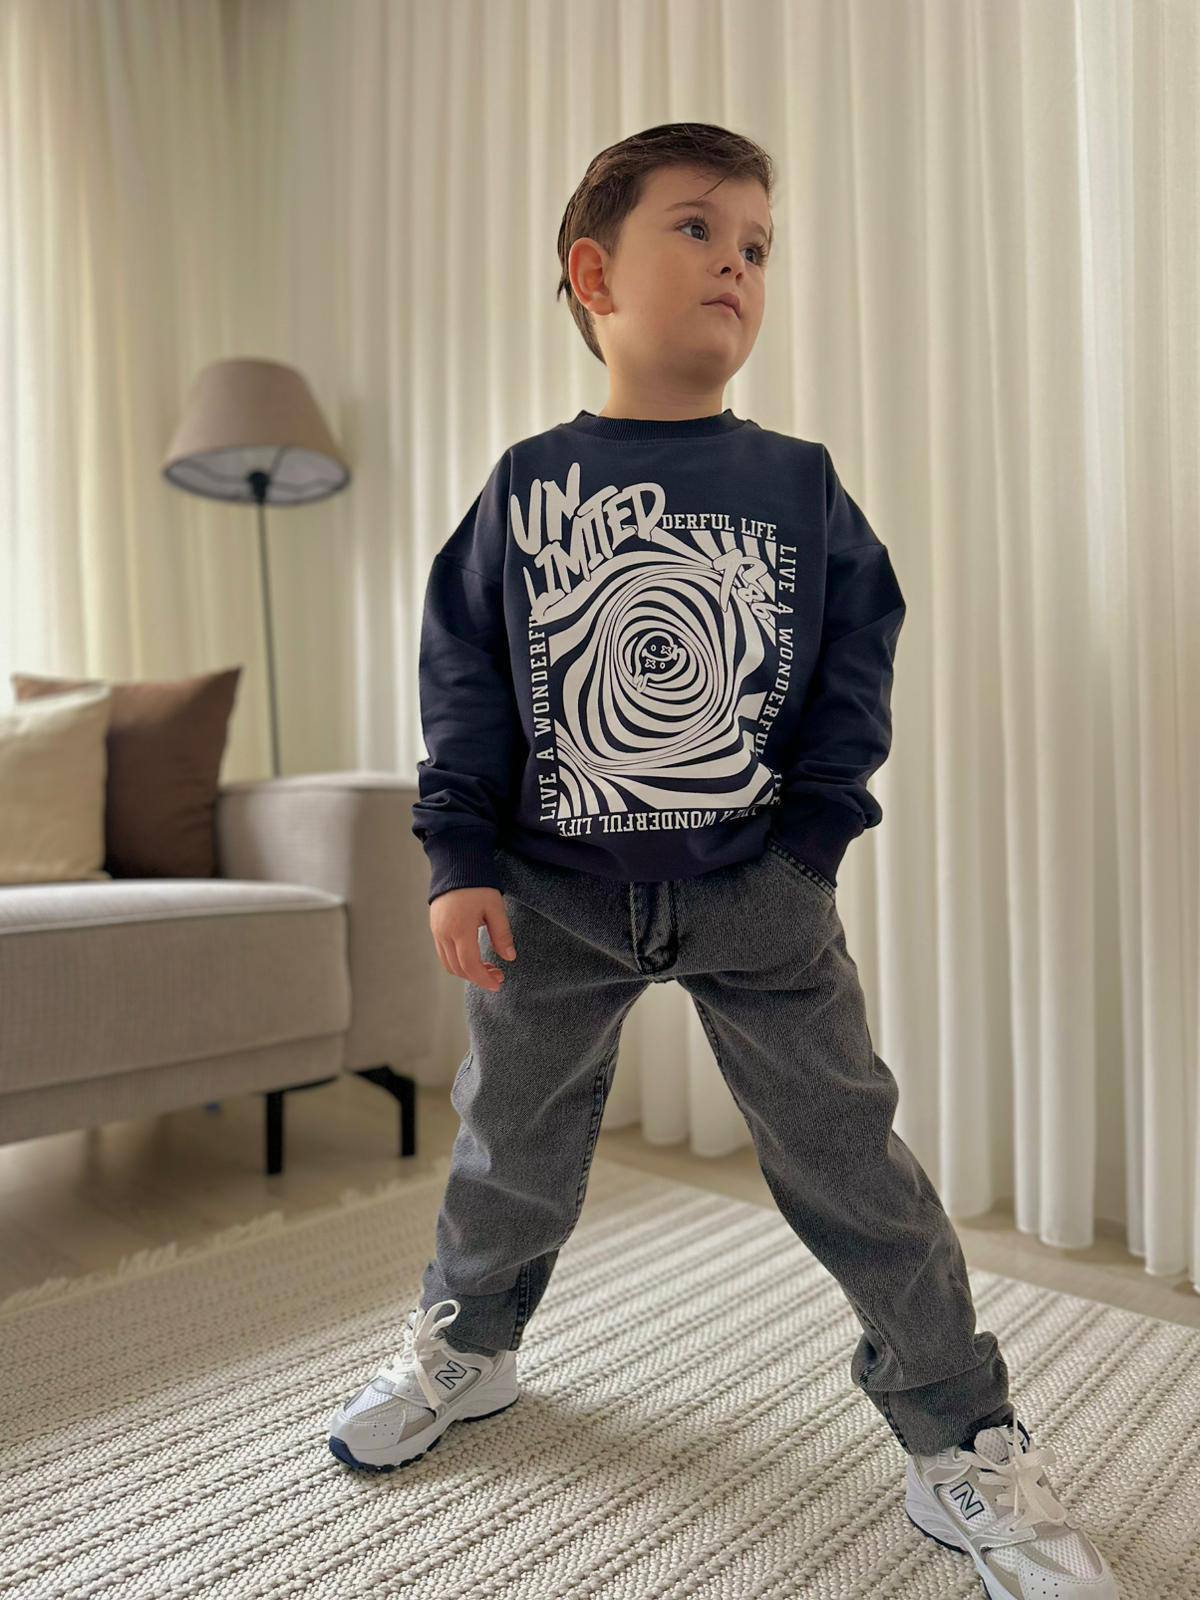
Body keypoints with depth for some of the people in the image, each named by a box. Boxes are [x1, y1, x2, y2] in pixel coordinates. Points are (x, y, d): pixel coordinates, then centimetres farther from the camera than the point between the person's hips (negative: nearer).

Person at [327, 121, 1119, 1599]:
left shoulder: (801, 485, 2)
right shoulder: (526, 484, 1)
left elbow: (855, 661, 5)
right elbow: (463, 673, 1)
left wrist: (815, 828, -3)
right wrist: (458, 855, -6)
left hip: (757, 887, 0)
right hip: (554, 887, 1)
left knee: (846, 1153, 4)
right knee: (510, 1140, 16)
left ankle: (963, 1446, 25)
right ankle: (463, 1344, 46)